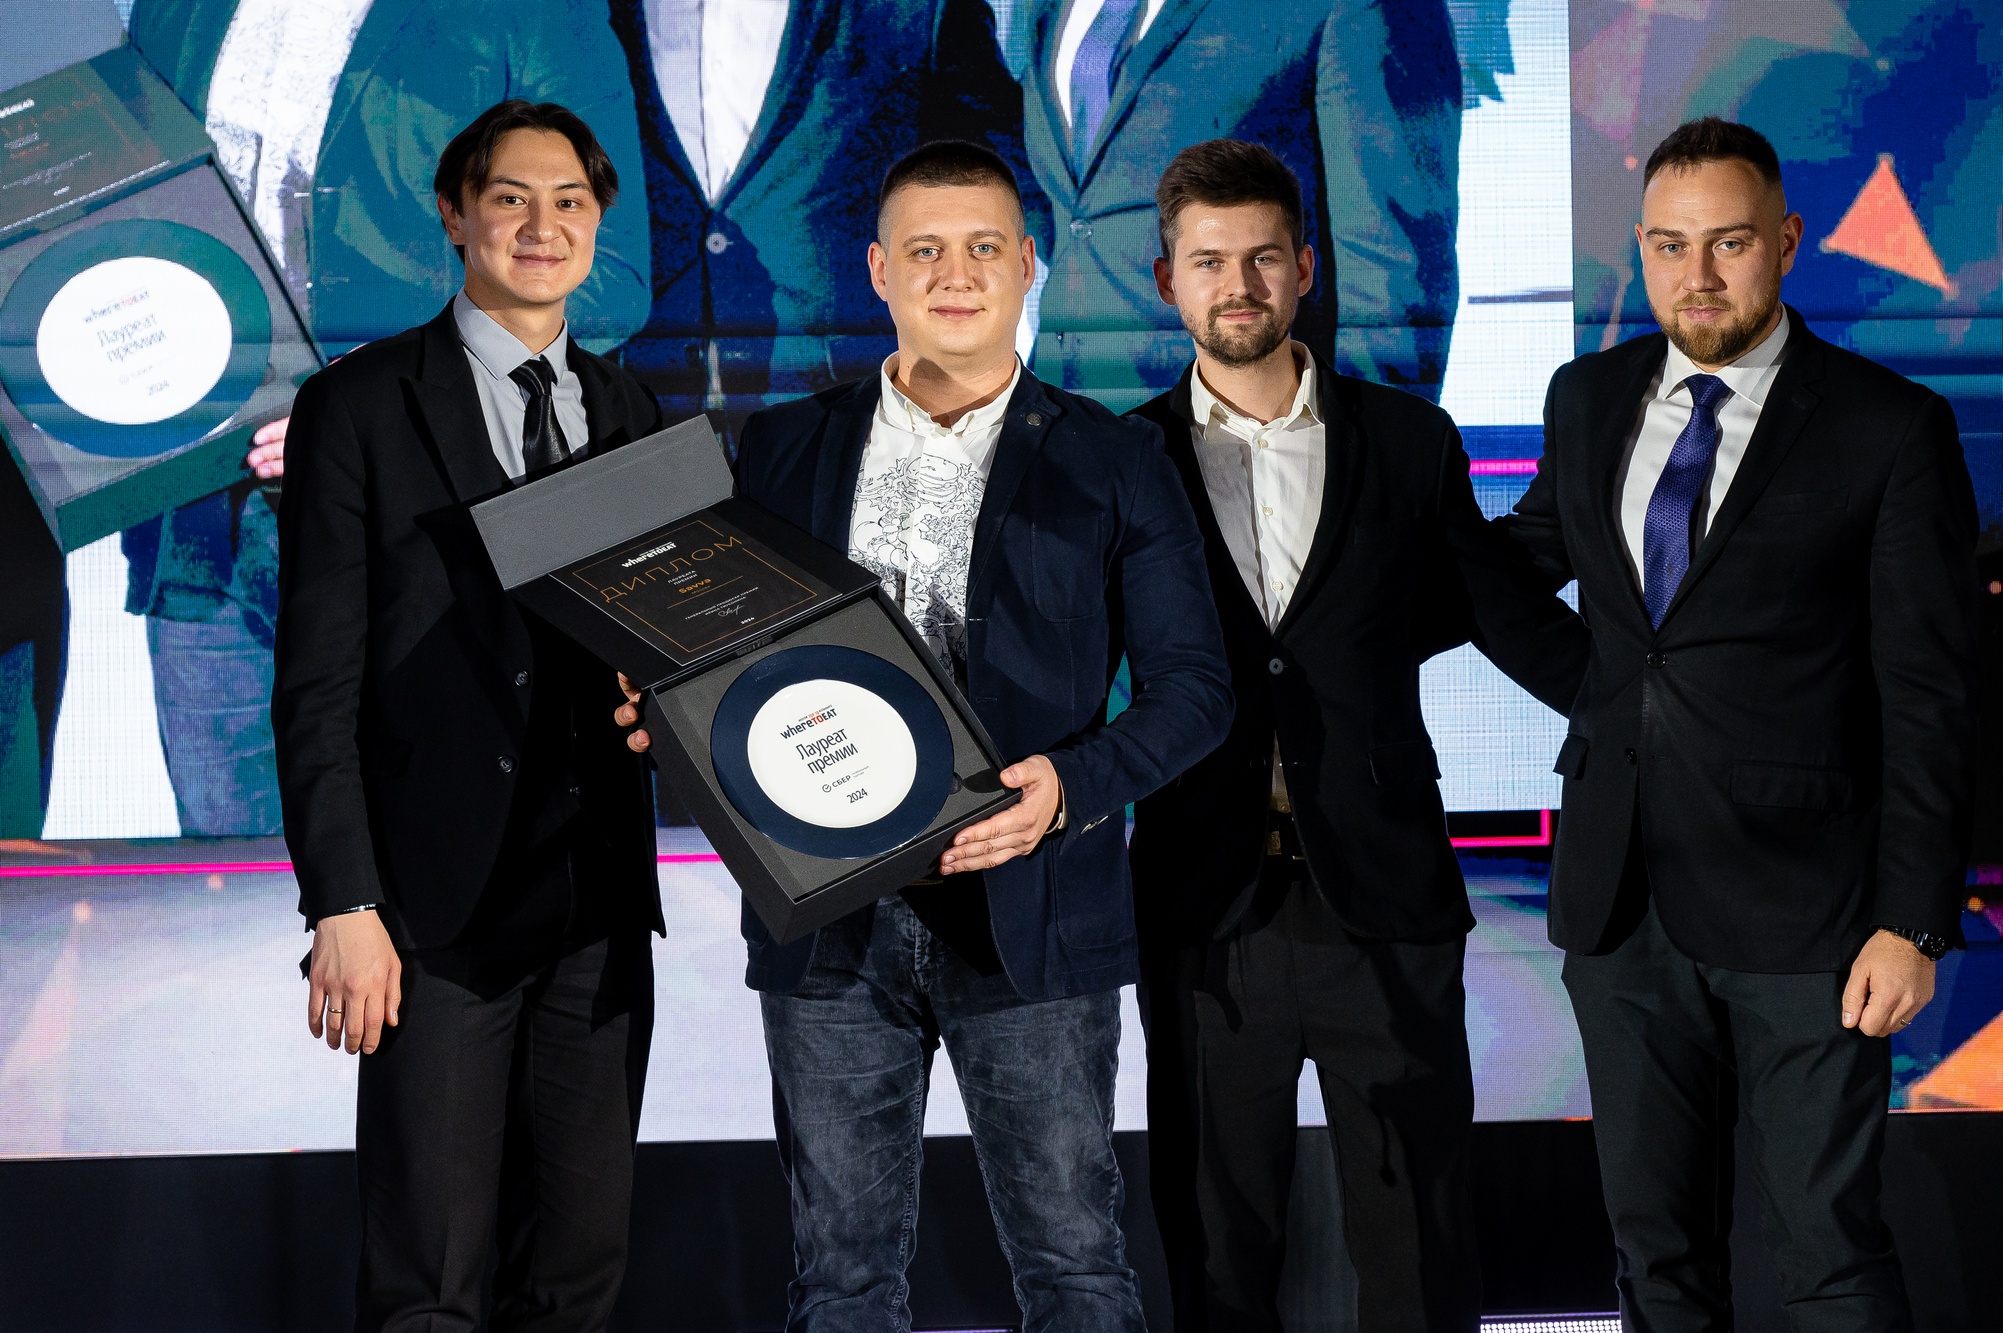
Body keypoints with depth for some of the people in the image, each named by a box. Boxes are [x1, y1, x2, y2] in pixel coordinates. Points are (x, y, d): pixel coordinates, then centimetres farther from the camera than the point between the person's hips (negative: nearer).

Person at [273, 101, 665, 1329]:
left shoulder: (628, 411, 12)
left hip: (601, 905, 5)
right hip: (439, 904, -5)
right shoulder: (361, 407, -3)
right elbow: (319, 683, -6)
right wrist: (343, 907, -13)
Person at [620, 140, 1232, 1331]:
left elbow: (1193, 685, 2)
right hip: (828, 916, 2)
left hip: (1030, 914, -2)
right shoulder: (785, 450, 12)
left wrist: (1070, 786, -15)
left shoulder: (1112, 462, 5)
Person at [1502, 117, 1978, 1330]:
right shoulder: (1589, 400, 8)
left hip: (1802, 910, -5)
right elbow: (1529, 550, 25)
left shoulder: (1892, 430, -7)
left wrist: (1914, 921, -12)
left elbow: (1932, 697, -8)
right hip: (1621, 902, 5)